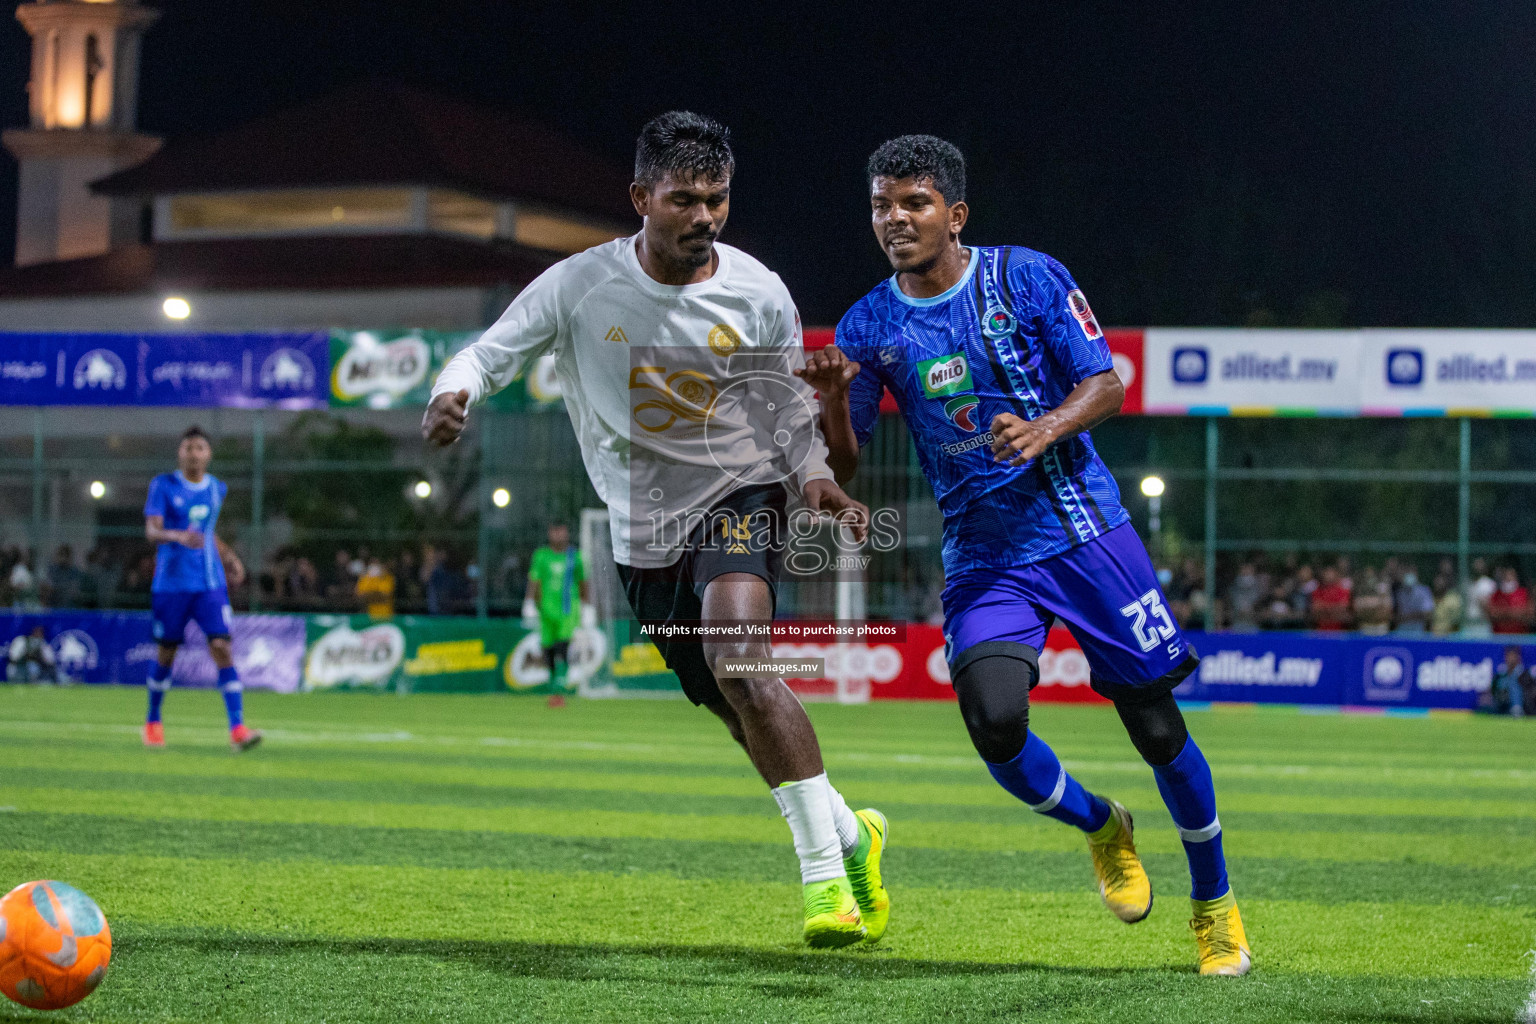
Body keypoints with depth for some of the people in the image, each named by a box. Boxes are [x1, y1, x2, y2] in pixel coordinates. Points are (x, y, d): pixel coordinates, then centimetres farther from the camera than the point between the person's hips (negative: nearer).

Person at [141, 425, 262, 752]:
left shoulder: (217, 489, 10)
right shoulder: (163, 485, -4)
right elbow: (151, 531, -15)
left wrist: (228, 557, 12)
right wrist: (178, 536, -34)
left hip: (210, 583, 2)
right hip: (171, 583, -2)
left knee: (222, 648, -12)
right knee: (166, 654, 7)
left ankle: (237, 728, -18)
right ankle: (153, 722, 29)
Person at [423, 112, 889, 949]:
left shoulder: (758, 295, -7)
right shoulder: (580, 286, -10)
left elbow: (786, 407, 4)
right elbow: (493, 349, -9)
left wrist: (814, 479, -15)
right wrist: (453, 394, -32)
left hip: (739, 495, -3)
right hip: (643, 527, 3)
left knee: (736, 658, -29)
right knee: (736, 708, 9)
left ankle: (825, 873, -24)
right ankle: (848, 835, 32)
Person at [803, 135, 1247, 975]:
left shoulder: (1028, 277, -4)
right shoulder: (870, 326, -1)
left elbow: (1107, 383, -3)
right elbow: (840, 469, 0)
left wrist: (1045, 429, -23)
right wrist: (834, 398, -21)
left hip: (1086, 530, -1)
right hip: (983, 554, 1)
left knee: (1155, 723, 0)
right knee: (994, 720, -21)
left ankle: (1215, 904, 22)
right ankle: (1100, 828, 11)